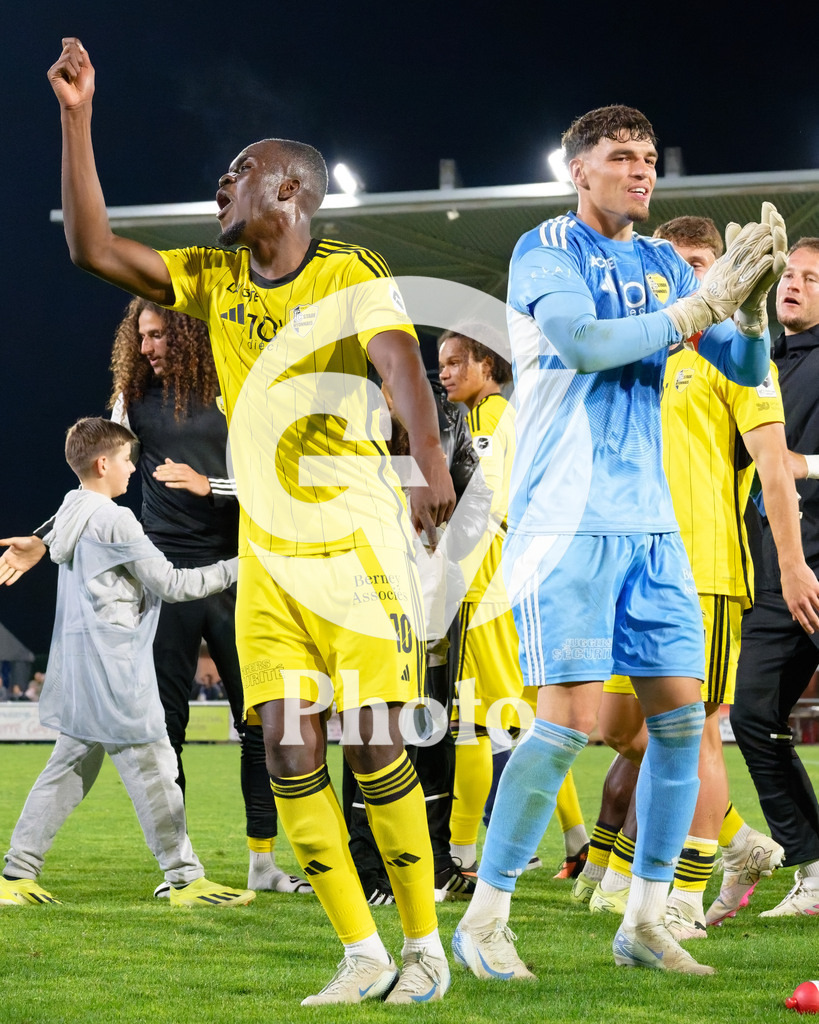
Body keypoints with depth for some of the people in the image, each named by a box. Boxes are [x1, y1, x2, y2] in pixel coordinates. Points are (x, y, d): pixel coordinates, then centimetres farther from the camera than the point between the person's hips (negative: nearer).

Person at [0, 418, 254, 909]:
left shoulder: (72, 513, 13)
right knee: (152, 770, -4)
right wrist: (233, 570, -3)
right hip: (113, 667, -9)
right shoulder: (114, 521, -14)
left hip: (76, 666, 9)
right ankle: (186, 878, 0)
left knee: (70, 767, 12)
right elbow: (170, 583, -10)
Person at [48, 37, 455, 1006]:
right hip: (266, 555, 5)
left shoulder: (353, 275, -7)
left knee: (373, 747, -6)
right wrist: (76, 119, -2)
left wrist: (431, 465, -42)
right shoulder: (213, 280, 9)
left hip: (354, 546, -5)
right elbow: (92, 248, 3)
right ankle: (362, 955, 6)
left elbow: (401, 365, -24)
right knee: (288, 754, -2)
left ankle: (425, 948, 8)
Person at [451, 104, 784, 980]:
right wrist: (704, 302, -17)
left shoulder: (663, 265, 14)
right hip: (565, 520, -6)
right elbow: (584, 343, -20)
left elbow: (747, 370, 11)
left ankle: (645, 923, 12)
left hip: (648, 522, 6)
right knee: (572, 720, -13)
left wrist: (751, 302, -10)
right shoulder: (545, 250, -3)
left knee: (681, 715, 2)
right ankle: (483, 920, -1)